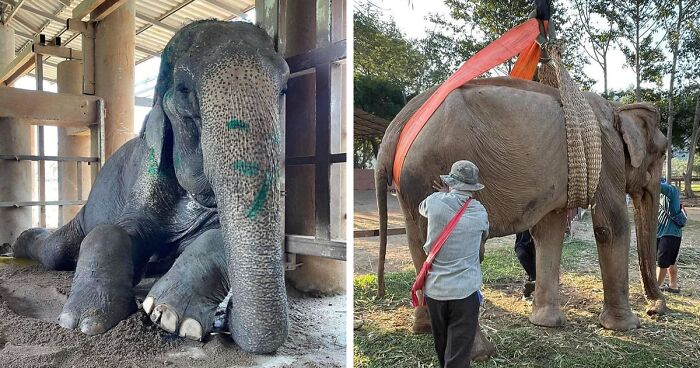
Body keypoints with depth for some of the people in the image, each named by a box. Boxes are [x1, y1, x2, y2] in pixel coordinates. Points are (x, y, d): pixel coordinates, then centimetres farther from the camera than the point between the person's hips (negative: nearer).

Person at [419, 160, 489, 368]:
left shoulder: (435, 201, -6)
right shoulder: (480, 212, -3)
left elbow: (421, 208, 17)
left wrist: (446, 195, 27)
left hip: (434, 290, 2)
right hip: (465, 291, -2)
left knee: (442, 349, 20)